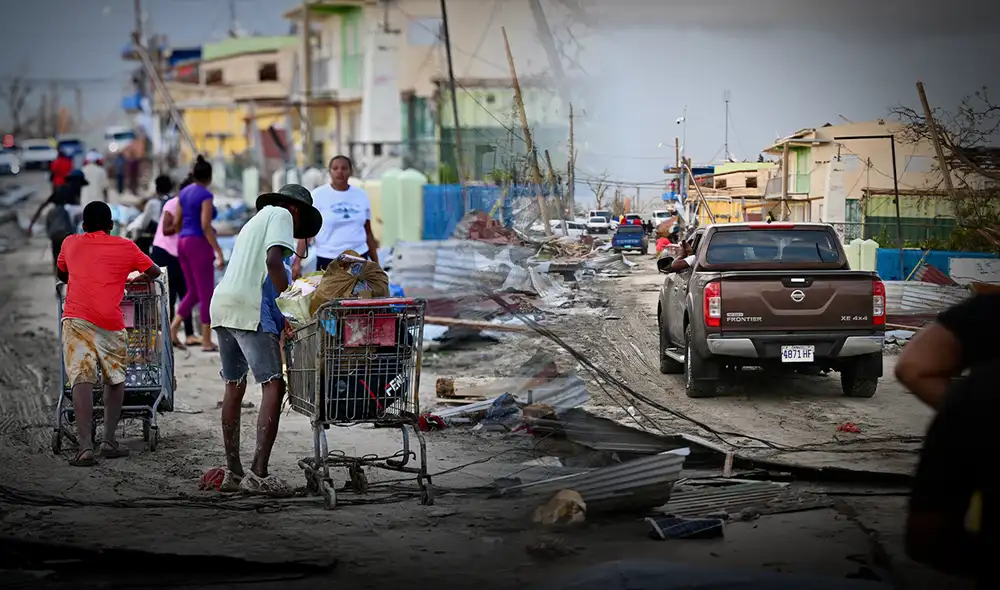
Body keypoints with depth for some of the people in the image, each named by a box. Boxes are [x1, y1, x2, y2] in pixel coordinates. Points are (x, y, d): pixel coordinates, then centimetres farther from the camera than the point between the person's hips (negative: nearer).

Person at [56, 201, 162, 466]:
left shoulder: (70, 243, 20)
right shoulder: (125, 247, 16)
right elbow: (154, 272, 29)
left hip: (76, 318, 0)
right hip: (110, 322, 0)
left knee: (82, 380, -8)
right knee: (115, 379, 18)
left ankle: (85, 447, -19)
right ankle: (109, 440, 13)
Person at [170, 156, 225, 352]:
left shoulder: (184, 192, 11)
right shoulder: (205, 195, -12)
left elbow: (177, 222, 14)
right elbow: (206, 226, -18)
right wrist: (219, 252, -17)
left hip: (182, 242, 8)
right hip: (199, 244, -8)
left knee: (193, 292, 15)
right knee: (206, 294, -1)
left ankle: (173, 328, 2)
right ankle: (206, 341, 2)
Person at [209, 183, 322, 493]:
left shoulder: (255, 221, 32)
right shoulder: (281, 215, 6)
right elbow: (273, 260, -11)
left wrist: (281, 316, 21)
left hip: (222, 304, 9)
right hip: (249, 308, -9)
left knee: (234, 387, 15)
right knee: (274, 385, -10)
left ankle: (233, 472, 19)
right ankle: (258, 474, -18)